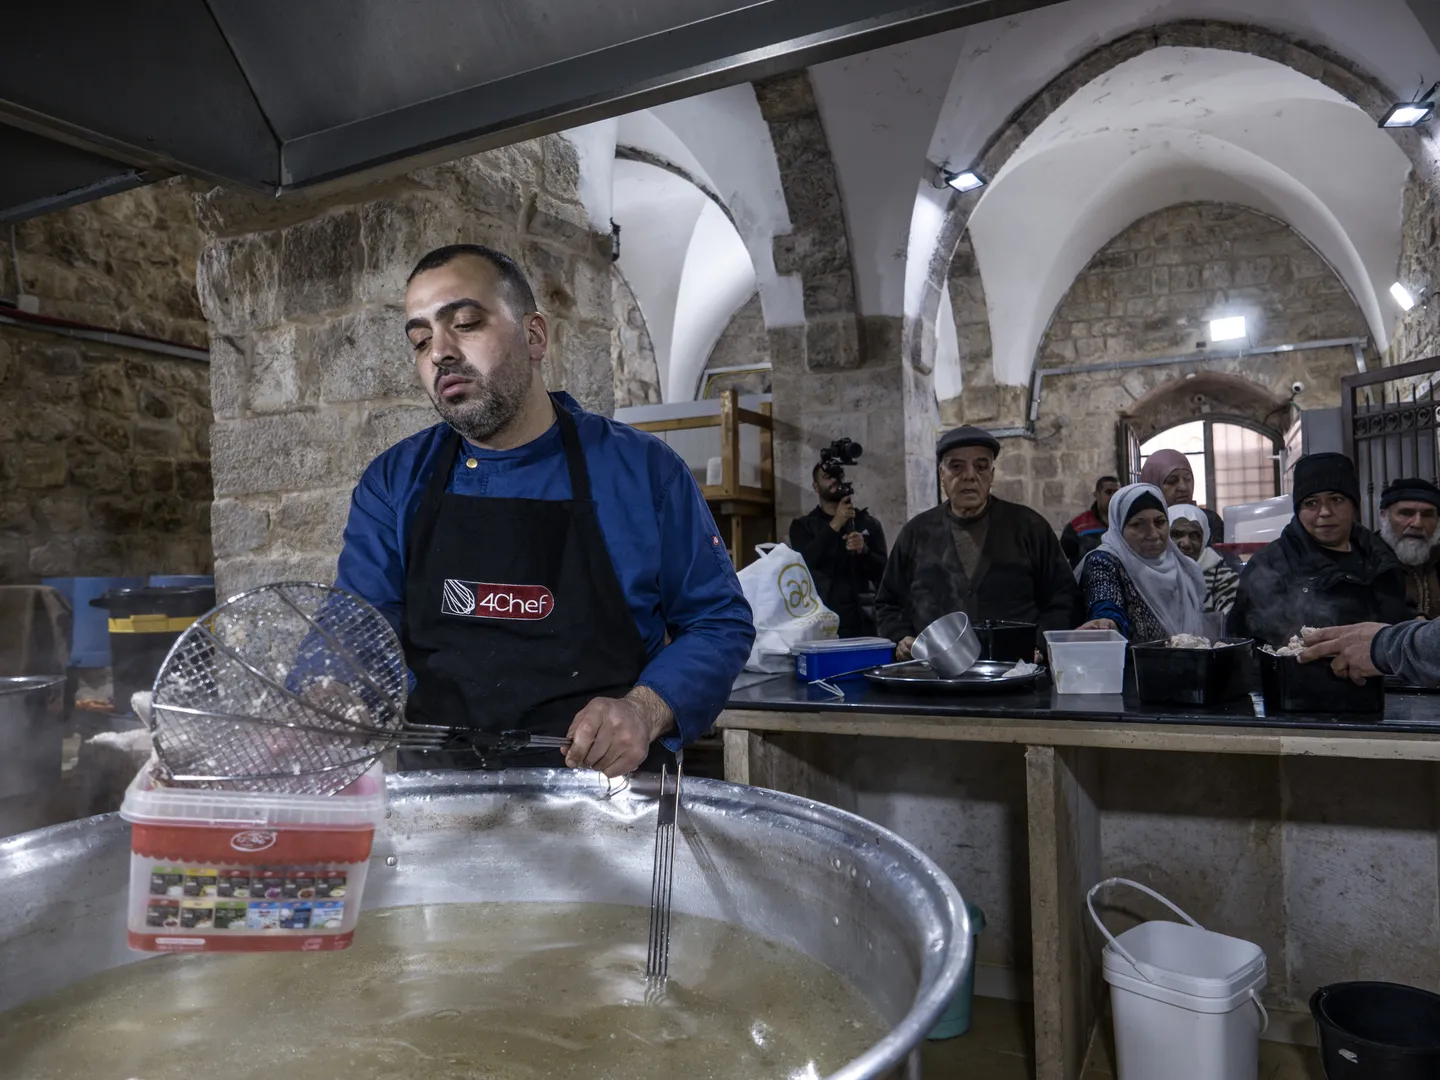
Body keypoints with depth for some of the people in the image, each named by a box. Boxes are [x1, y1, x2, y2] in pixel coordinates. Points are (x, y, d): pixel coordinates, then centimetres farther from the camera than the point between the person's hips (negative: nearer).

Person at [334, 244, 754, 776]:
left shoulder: (644, 470, 1)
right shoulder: (393, 482, 8)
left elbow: (720, 620, 6)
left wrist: (645, 711, -13)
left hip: (601, 782, 0)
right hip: (434, 787, 1)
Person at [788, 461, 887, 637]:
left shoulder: (868, 523, 13)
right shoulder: (803, 526, 9)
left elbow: (883, 572, 6)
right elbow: (806, 563, -9)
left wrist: (864, 550, -13)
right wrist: (834, 525, -17)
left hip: (863, 621, 2)